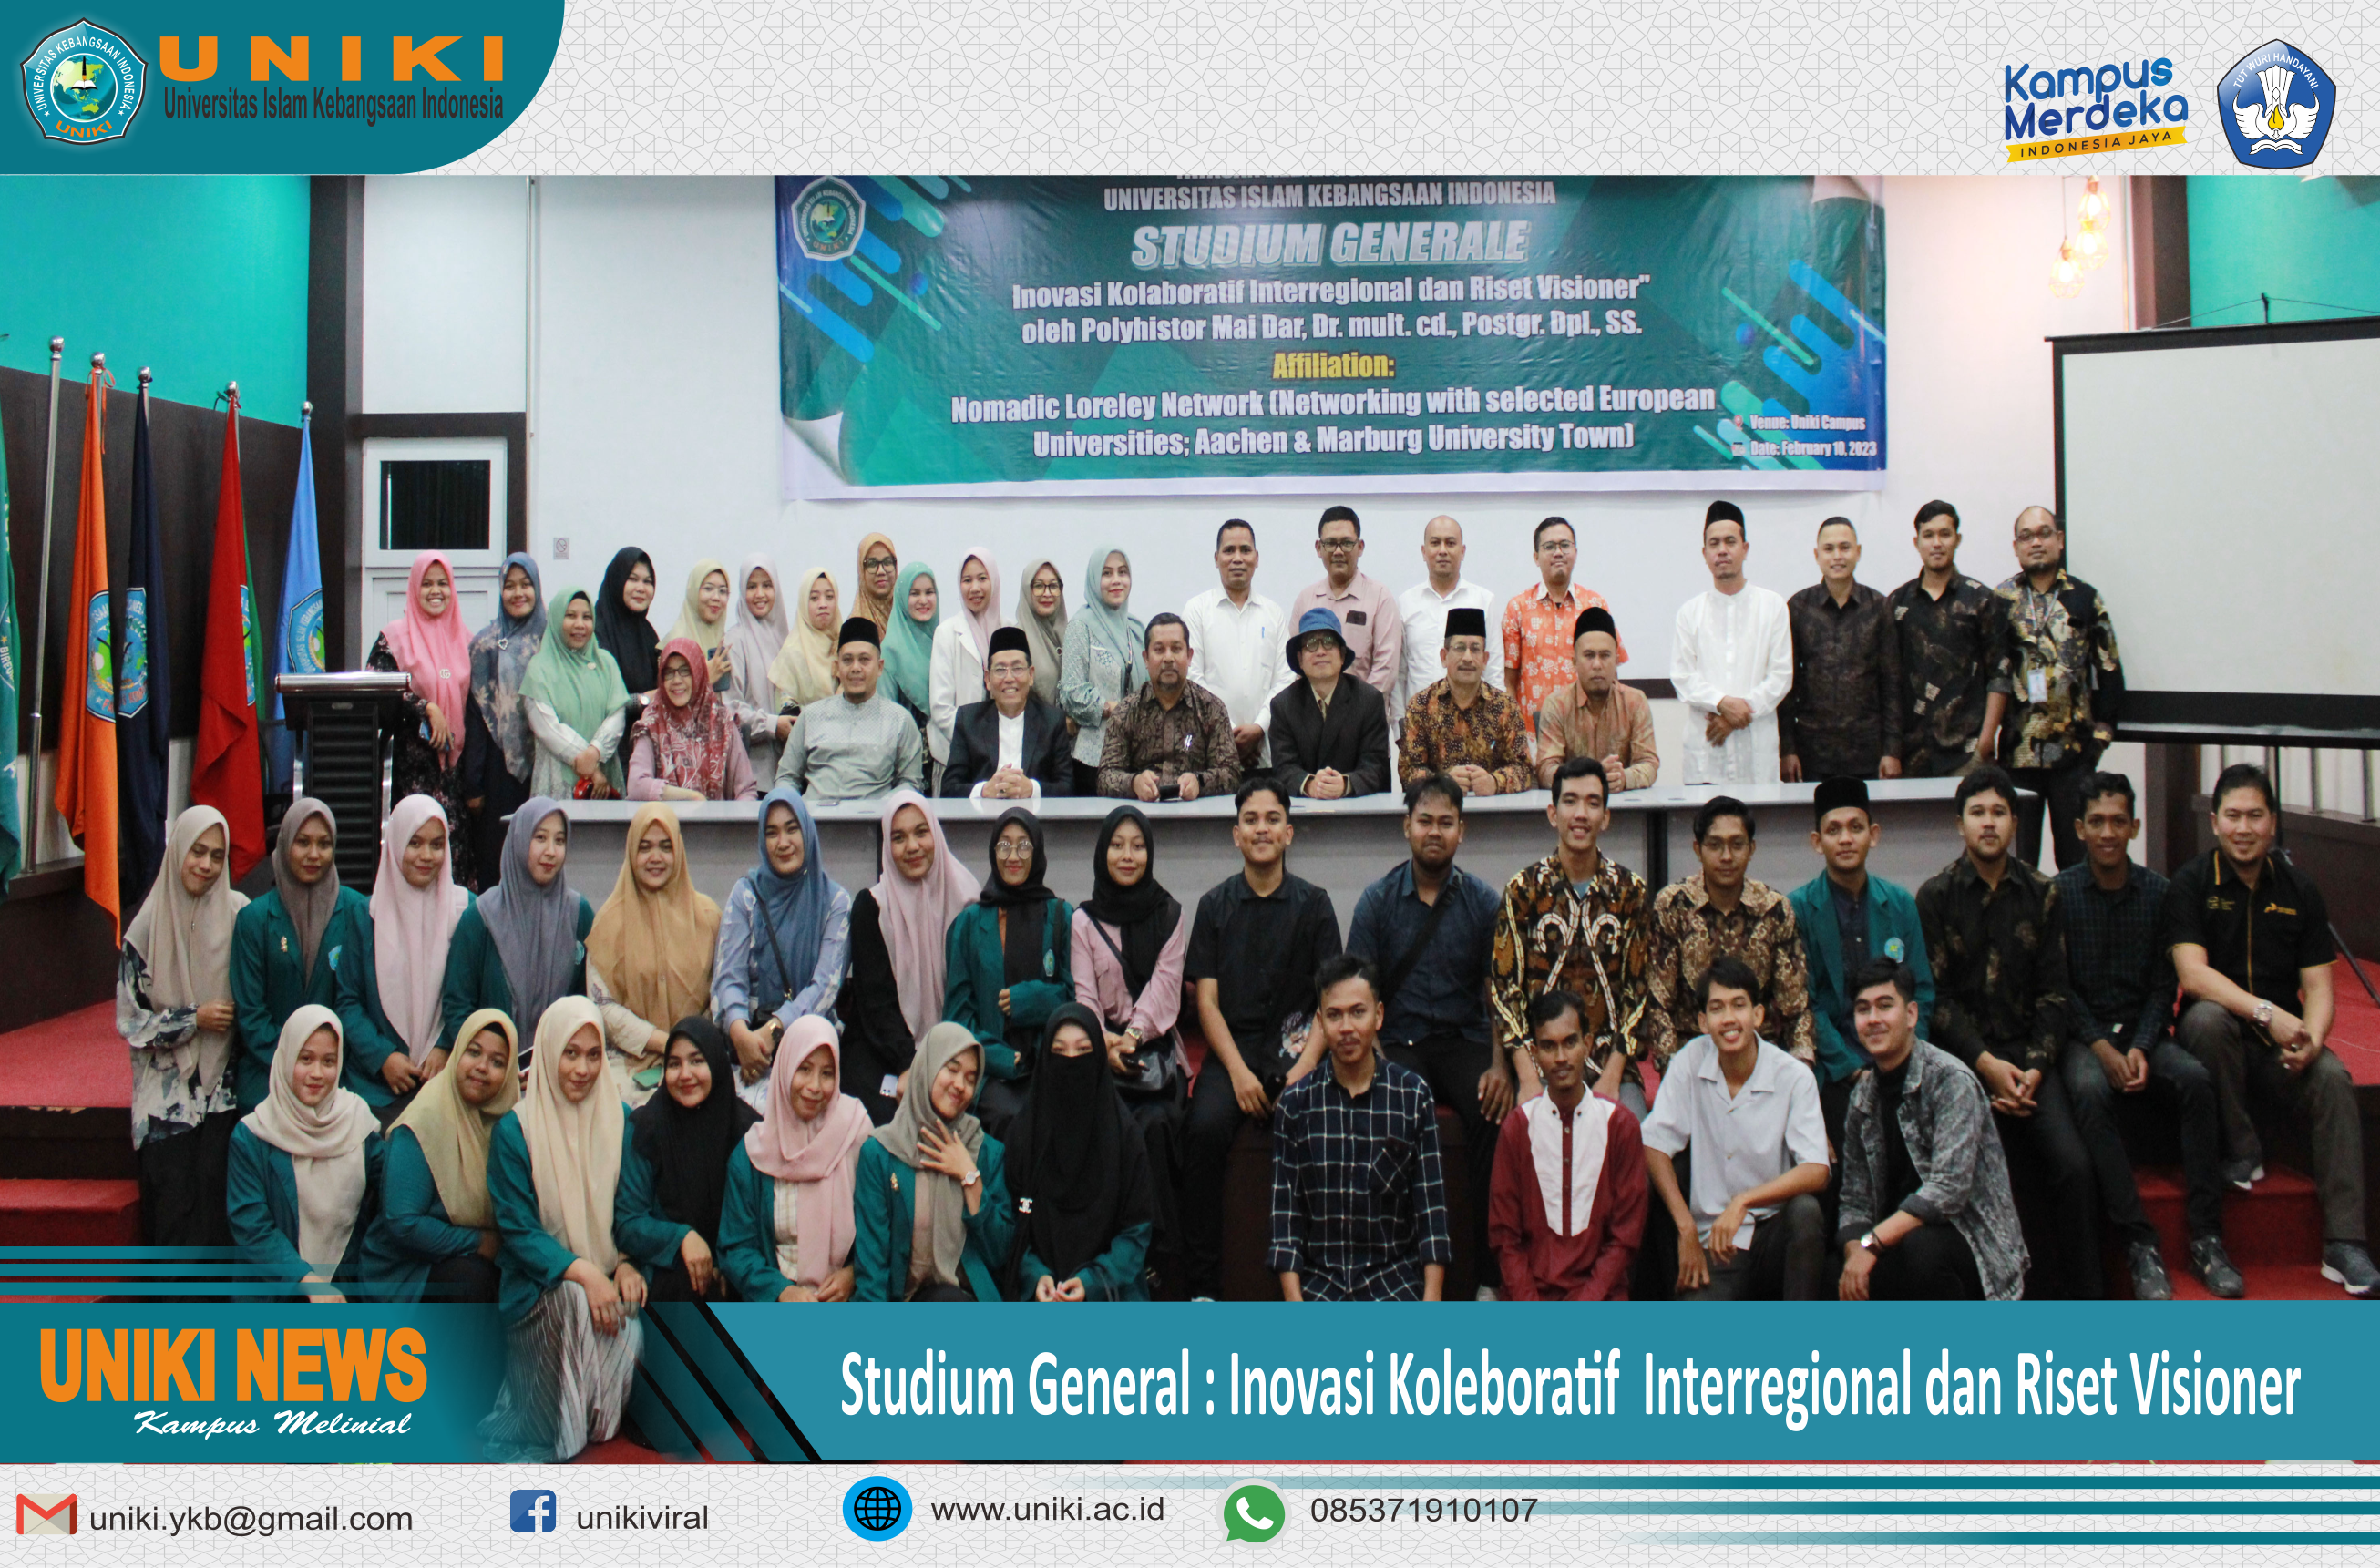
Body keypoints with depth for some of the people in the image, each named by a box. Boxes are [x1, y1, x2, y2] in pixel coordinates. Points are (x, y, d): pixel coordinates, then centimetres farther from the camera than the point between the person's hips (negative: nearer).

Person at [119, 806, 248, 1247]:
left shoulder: (238, 913, 0)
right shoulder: (149, 924, -2)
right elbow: (129, 1018, 1)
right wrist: (193, 1019, -9)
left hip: (223, 1090, 0)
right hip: (166, 1092, 0)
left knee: (216, 1205, -4)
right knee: (172, 1207, -2)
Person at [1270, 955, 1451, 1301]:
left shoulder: (1414, 1095, 3)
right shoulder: (1295, 1102, 4)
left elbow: (1431, 1205, 3)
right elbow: (1286, 1208, 3)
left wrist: (1432, 1300, -6)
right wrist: (1294, 1302, -6)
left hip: (1395, 1276, 0)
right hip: (1318, 1278, 0)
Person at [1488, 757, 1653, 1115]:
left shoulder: (1632, 891, 7)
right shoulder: (1523, 890, 3)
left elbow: (1639, 990, 5)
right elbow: (1503, 988, 0)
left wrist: (1612, 1077, -6)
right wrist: (1528, 1080, -10)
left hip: (1613, 1063, 1)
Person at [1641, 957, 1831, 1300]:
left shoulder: (1794, 1077, -8)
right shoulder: (1691, 1060, -2)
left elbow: (1816, 1172, -16)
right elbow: (1654, 1145, -2)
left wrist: (1743, 1202, -29)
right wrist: (1687, 1229, -10)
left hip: (1776, 1234, 1)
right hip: (1717, 1245, -1)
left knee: (1805, 1209, -33)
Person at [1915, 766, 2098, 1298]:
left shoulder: (2042, 894, 10)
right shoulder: (1936, 895, 3)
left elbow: (2053, 991, 6)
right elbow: (1935, 995, -2)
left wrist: (2035, 1067, -8)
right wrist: (1987, 1064, -11)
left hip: (2029, 1054, 2)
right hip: (1963, 1056, -2)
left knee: (2073, 1165, -18)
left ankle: (2085, 1295, -6)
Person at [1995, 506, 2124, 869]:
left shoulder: (2085, 599, 8)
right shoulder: (2000, 601, 4)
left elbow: (2109, 669, 8)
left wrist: (2102, 730, 2)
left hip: (2074, 748, 1)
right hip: (2018, 750, -1)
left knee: (2075, 852, 5)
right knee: (2018, 855, 4)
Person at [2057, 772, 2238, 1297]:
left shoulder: (2156, 891, 5)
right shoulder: (2059, 892, -1)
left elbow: (2163, 984, 3)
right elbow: (2058, 987, -3)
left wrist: (2141, 1048, -12)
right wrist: (2101, 1046, -16)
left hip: (2144, 1031, 2)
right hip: (2083, 1033, -2)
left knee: (2195, 1078, -28)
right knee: (2088, 1090, -34)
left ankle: (2205, 1237, -22)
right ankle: (2138, 1241, -30)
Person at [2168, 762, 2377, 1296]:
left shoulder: (2299, 890, 7)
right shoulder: (2191, 882, -3)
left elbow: (2318, 987, 2)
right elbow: (2193, 975, -15)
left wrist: (2311, 1039, -19)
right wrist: (2267, 1012, -28)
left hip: (2279, 1046, 3)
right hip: (2218, 1037, -2)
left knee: (2333, 1078, -27)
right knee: (2206, 1017, -35)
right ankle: (2241, 1150, -14)